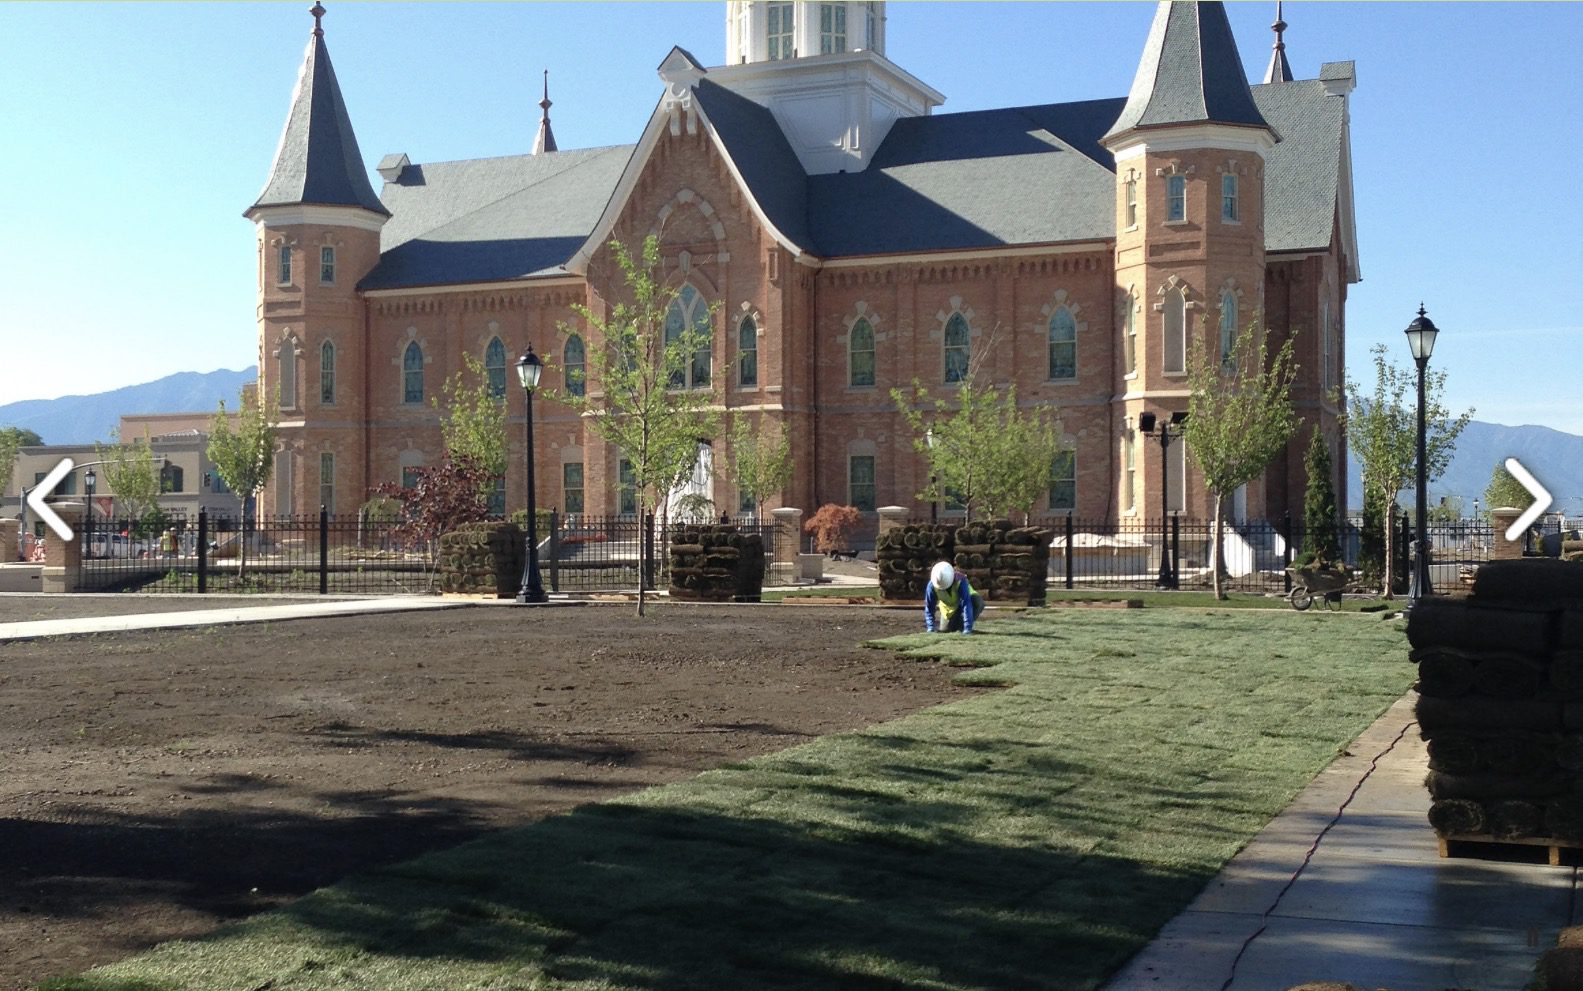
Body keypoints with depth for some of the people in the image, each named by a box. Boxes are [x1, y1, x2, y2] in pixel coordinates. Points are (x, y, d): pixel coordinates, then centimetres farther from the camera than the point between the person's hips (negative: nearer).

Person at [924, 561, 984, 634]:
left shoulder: (960, 582, -39)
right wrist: (931, 628, -29)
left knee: (978, 603, -33)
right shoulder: (932, 585, -30)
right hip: (948, 608, 2)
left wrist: (967, 629, -49)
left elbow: (966, 604, -44)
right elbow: (929, 607, -21)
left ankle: (963, 627, -12)